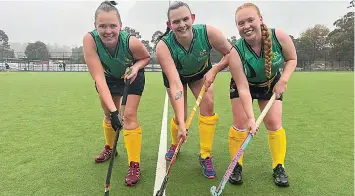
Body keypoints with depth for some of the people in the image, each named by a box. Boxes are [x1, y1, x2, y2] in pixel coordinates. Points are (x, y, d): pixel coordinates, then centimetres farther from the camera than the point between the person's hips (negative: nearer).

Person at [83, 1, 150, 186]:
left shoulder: (131, 42, -37)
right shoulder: (90, 39, -35)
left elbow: (146, 57, -12)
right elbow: (99, 77, -39)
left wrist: (136, 67, -34)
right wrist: (112, 110, -45)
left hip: (132, 76, -2)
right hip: (109, 77, 3)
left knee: (129, 116, -11)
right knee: (109, 114, 13)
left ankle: (134, 165, 1)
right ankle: (109, 148, 42)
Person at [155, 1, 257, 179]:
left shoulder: (208, 32, -34)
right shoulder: (163, 46, -37)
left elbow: (231, 53, -16)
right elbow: (175, 84, -44)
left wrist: (214, 70, -30)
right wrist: (181, 123, -49)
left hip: (201, 72, 1)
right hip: (175, 74, -1)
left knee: (208, 105, -17)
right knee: (179, 116, -5)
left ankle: (205, 157, 0)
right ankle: (174, 145, 31)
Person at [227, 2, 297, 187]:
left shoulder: (279, 36, -27)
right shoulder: (236, 51, -32)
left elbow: (292, 59, -7)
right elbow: (242, 86, -27)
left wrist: (283, 80, -23)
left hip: (272, 84, 2)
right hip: (243, 86, -1)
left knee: (274, 123, -3)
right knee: (240, 124, -10)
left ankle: (279, 167, 15)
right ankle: (236, 165, 10)